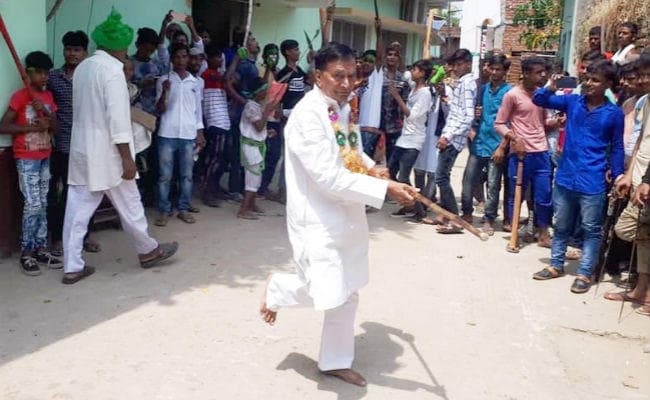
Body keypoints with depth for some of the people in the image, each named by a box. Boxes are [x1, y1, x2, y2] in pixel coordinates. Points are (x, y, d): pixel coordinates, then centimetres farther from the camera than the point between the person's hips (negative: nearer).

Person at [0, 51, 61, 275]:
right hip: (26, 159, -6)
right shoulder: (20, 96, -10)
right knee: (33, 205, -7)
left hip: (45, 157, 6)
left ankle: (41, 249, 17)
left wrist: (44, 112, -13)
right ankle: (26, 253, 3)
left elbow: (55, 128, 5)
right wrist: (34, 127, -18)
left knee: (42, 205, 9)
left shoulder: (48, 96, 8)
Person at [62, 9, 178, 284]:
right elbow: (117, 117, -20)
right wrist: (127, 157, -17)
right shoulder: (112, 69, -15)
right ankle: (148, 251, 26)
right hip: (105, 154, -7)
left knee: (77, 210, 7)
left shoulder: (82, 67, 9)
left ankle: (72, 268, 12)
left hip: (81, 150, 8)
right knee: (129, 205, 9)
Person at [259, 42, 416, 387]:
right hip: (317, 219, -9)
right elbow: (329, 177, -27)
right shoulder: (308, 115, -21)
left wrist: (370, 166, 3)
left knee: (347, 293, 15)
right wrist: (385, 188, -28)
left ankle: (336, 361, 33)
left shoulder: (342, 108, 6)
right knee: (330, 294, -10)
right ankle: (278, 289, 20)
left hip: (347, 214, 9)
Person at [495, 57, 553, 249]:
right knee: (517, 195, 5)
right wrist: (513, 138, -20)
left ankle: (543, 234, 21)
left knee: (544, 196, 7)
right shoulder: (512, 95, -6)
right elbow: (499, 124, -5)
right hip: (520, 153, -5)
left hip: (542, 152, 5)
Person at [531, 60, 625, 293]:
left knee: (591, 230, 5)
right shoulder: (572, 101, 1)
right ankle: (556, 265, 29)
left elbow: (616, 148, 1)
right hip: (565, 177, 3)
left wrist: (618, 176, -2)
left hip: (592, 183, -3)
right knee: (561, 226, 16)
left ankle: (585, 274, 15)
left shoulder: (614, 114, -5)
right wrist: (549, 88, -18)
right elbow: (539, 101, 3)